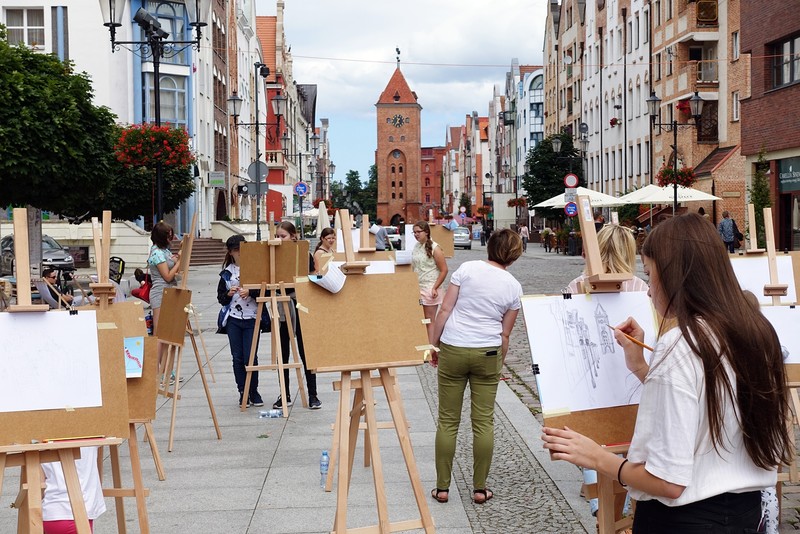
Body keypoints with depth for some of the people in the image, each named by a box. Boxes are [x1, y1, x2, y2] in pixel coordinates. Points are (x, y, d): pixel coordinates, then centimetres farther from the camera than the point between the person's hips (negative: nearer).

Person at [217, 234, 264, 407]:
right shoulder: (226, 272, 8)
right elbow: (220, 297, 11)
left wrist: (250, 292, -17)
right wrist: (229, 294, -9)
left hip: (252, 318, -2)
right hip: (233, 319, 2)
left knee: (250, 357, -4)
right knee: (238, 357, 4)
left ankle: (254, 392, 12)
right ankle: (243, 393, 15)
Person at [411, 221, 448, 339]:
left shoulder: (434, 248, -10)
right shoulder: (416, 247, 9)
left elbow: (444, 270, -11)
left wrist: (435, 288, -17)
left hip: (429, 289, -6)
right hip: (416, 288, 6)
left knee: (429, 321, 0)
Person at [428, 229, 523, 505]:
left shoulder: (467, 268, -3)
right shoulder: (513, 287, 2)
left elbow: (445, 309, -5)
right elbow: (505, 333, 6)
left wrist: (434, 344, 4)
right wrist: (500, 362, 19)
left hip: (453, 349, -1)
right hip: (488, 353, 1)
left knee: (448, 421, 7)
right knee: (484, 422, 9)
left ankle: (442, 488, 13)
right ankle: (480, 489, 15)